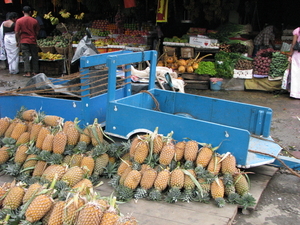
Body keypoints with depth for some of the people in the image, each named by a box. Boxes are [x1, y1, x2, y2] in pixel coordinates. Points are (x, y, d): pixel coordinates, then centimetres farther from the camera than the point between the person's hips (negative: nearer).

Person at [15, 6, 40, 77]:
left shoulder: (19, 21, -5)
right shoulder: (34, 21, -3)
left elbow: (17, 33, -5)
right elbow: (37, 32, 3)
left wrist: (18, 41, 8)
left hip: (24, 41, -1)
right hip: (33, 41, 1)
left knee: (26, 57, 2)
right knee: (34, 56, 10)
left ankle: (28, 72, -2)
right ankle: (35, 71, 14)